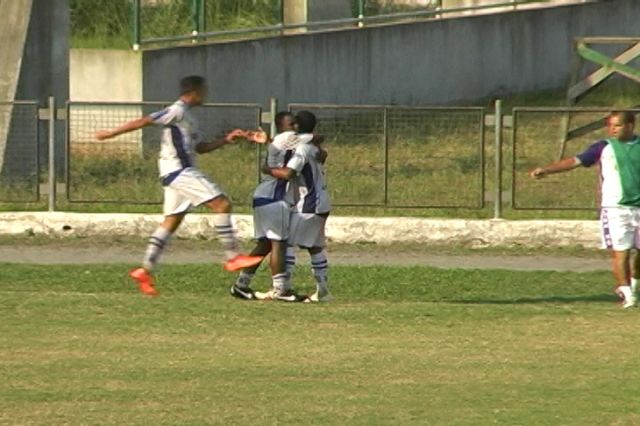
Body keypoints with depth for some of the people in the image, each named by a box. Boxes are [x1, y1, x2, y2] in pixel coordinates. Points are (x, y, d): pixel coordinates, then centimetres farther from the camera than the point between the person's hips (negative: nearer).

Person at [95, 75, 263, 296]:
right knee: (222, 203, -13)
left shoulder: (187, 116, 20)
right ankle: (232, 257, -13)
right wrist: (112, 133, -13)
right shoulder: (177, 111, -11)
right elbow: (144, 121, -13)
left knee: (171, 221, 10)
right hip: (178, 170, -10)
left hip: (180, 173, 10)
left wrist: (226, 139, 17)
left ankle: (145, 271, 9)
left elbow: (200, 147, 27)